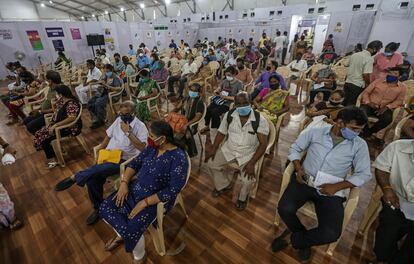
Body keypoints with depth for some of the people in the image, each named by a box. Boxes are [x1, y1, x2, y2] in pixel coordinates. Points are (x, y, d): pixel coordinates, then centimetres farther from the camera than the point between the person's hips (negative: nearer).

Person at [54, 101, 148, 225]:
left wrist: (128, 132, -23)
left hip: (123, 160, -5)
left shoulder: (140, 126, -10)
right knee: (92, 179, -14)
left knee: (96, 170, -33)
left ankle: (74, 177, -8)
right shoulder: (119, 119, 9)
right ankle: (98, 207, 7)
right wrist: (99, 152, 7)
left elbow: (142, 147, -22)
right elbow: (108, 136, 16)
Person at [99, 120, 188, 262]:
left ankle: (139, 257, 15)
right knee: (105, 208, 0)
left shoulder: (179, 158, -26)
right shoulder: (152, 147, -4)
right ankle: (123, 234, 28)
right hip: (135, 188, 7)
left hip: (157, 199, -7)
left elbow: (172, 190, -26)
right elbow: (135, 163, 4)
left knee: (132, 230, -20)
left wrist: (145, 202, -24)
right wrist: (124, 183, -9)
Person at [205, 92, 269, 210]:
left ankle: (243, 197, 17)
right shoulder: (229, 115, -8)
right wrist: (213, 149, -7)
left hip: (249, 153, -3)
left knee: (248, 180, -21)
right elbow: (221, 133, 4)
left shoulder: (260, 120, -19)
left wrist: (252, 163, -25)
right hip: (229, 149, 4)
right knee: (211, 163, -2)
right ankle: (224, 185, 27)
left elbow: (263, 144, -17)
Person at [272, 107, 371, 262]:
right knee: (285, 209, -24)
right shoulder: (315, 132, 0)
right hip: (304, 181, 0)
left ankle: (292, 238, 9)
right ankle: (304, 238, 12)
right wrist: (298, 168, -8)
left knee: (331, 233, -21)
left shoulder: (359, 145, 1)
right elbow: (295, 148, 9)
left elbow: (364, 174, 1)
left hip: (331, 190, 1)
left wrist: (337, 186, -12)